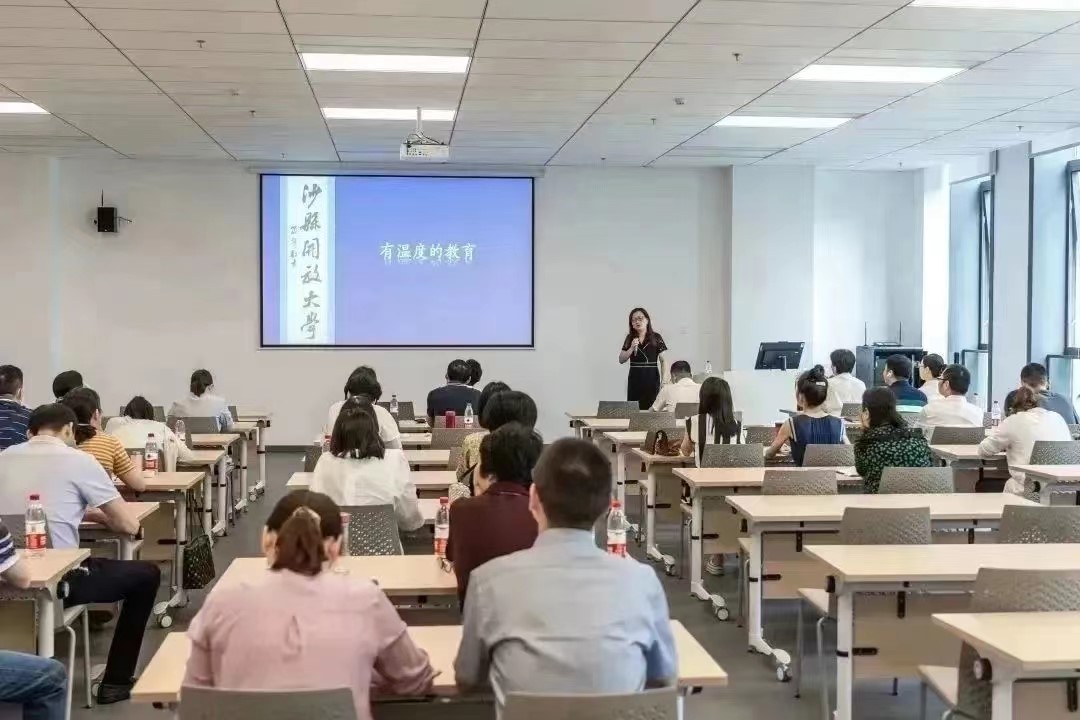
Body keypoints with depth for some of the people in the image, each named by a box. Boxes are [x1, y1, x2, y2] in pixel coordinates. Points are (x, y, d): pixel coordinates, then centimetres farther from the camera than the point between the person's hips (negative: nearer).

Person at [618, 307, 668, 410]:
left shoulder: (656, 337, 0)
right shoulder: (629, 338, 9)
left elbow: (663, 360, -1)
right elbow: (621, 360, 6)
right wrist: (631, 348, -10)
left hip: (651, 379, -3)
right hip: (634, 379, 3)